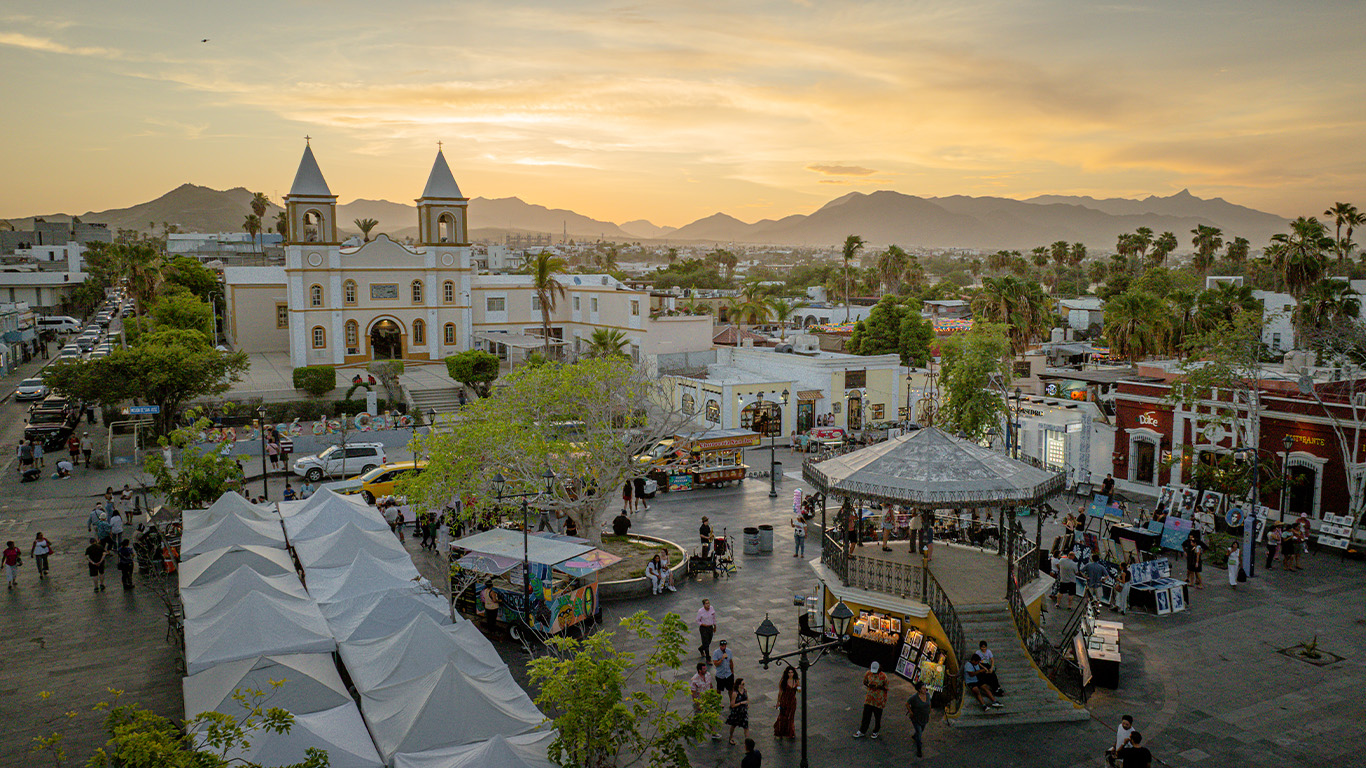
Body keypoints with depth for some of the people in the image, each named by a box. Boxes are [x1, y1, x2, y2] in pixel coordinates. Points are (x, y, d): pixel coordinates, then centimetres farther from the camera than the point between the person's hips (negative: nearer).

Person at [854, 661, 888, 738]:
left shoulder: (883, 676, -15)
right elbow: (864, 682, 9)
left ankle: (876, 732, 31)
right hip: (869, 697, 3)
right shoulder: (868, 673, -6)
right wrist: (868, 685, -13)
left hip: (879, 699, -3)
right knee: (866, 714, 6)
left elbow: (886, 687, -8)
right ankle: (862, 731, 19)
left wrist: (878, 687, -24)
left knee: (877, 716, 10)